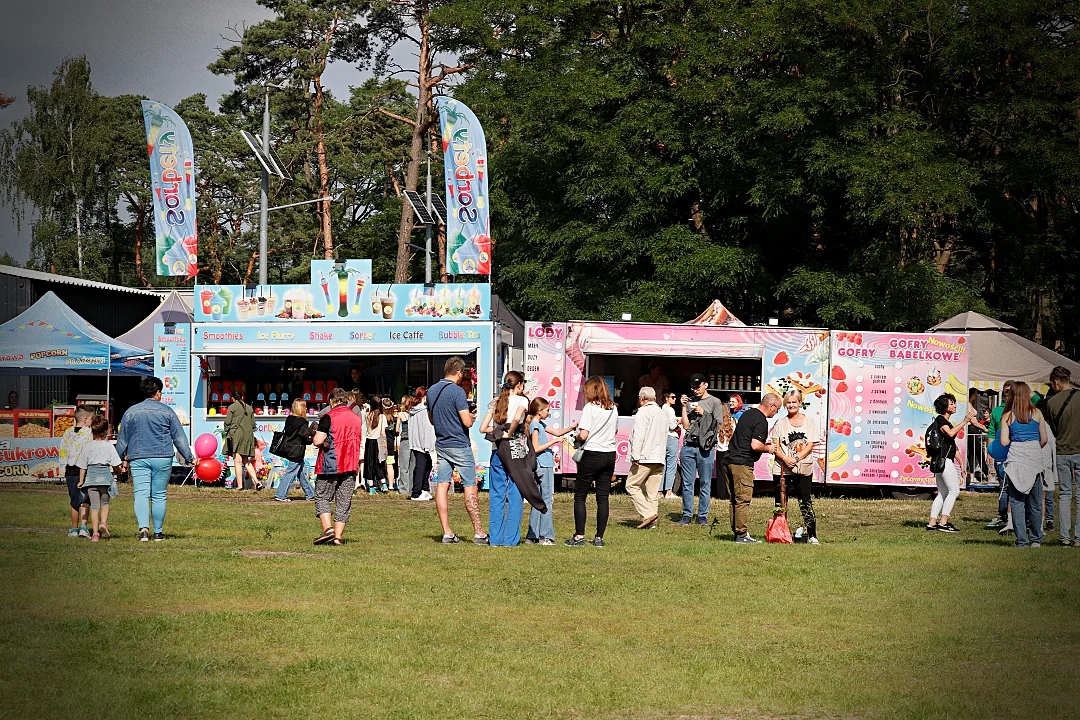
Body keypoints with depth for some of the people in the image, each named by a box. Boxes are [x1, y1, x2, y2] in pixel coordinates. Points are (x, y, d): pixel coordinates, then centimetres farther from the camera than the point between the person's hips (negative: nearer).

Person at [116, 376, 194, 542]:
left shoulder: (131, 412, 6)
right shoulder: (167, 411, 2)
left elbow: (122, 439, 12)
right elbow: (179, 437, 4)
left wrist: (122, 459, 22)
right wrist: (189, 458, 10)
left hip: (138, 459, 0)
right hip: (162, 459, 0)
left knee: (141, 494, -5)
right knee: (159, 496, 8)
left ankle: (143, 528, -24)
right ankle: (158, 532, 14)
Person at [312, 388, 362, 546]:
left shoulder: (329, 417, -9)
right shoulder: (356, 418, 11)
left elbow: (318, 441, -15)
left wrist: (315, 439, 6)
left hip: (330, 465, -5)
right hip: (350, 466, 5)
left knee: (322, 498, 5)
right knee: (344, 502, 7)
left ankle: (328, 528, -12)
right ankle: (338, 536, 4)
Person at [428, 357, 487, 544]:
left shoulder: (431, 391, 8)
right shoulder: (457, 392, -16)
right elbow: (467, 422, -19)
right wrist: (472, 416, 3)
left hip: (441, 445, 7)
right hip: (459, 445, -7)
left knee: (442, 486, 4)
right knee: (470, 487, -1)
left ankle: (447, 533, 3)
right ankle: (478, 533, 0)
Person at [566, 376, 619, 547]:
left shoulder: (590, 407, -11)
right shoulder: (613, 409, 8)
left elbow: (583, 435, -16)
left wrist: (578, 434, 4)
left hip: (592, 454, -6)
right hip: (610, 455, 6)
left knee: (580, 496, 3)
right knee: (603, 498, 6)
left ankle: (579, 536, 0)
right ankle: (599, 537, 6)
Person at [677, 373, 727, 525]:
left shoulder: (715, 402, 6)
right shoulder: (690, 402, 14)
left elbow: (718, 425, 2)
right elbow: (686, 426, 9)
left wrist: (703, 413, -6)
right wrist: (684, 407, 2)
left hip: (705, 448, -3)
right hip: (688, 446, 3)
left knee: (705, 484, -1)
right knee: (687, 483, 2)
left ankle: (703, 515, 4)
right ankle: (687, 515, 8)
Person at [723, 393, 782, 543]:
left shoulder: (748, 413, 17)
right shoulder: (761, 421, -13)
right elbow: (755, 446, -21)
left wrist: (763, 443, 21)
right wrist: (768, 449, -2)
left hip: (729, 460, 9)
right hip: (742, 463, -9)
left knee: (734, 499, 12)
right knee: (743, 500, -4)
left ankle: (737, 531, 17)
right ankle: (741, 535, -3)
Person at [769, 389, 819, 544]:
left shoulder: (808, 423, 6)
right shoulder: (780, 423, 8)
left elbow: (810, 445, -2)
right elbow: (776, 447, 2)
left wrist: (796, 459, -15)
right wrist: (785, 459, -16)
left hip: (803, 469, -1)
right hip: (782, 469, 1)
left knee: (806, 502, -4)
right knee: (780, 503, 3)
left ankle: (811, 535, 0)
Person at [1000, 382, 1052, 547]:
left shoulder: (1007, 416, -2)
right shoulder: (1036, 414, 0)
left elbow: (1004, 442, -6)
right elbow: (1044, 439, 0)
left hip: (1015, 459, -1)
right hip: (1034, 459, 1)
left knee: (1017, 501, 3)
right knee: (1035, 502, 10)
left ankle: (1021, 540, 1)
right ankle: (1035, 539, 16)